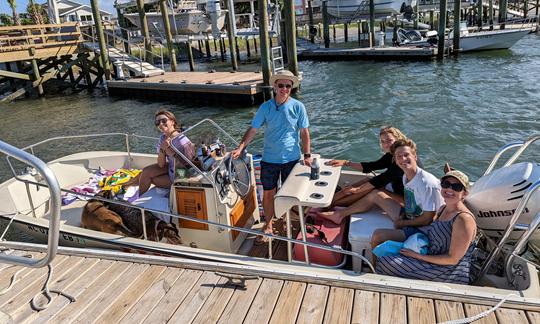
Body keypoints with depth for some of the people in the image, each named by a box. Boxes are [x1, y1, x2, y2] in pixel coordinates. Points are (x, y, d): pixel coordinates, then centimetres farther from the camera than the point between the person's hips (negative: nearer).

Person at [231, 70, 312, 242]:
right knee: (268, 194, 9)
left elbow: (304, 133, -4)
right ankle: (268, 226, 27)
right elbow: (253, 129, -3)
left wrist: (307, 155, -9)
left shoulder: (298, 107, -7)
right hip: (269, 158, 1)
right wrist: (240, 148, -14)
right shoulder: (265, 107, -4)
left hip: (291, 158, -1)